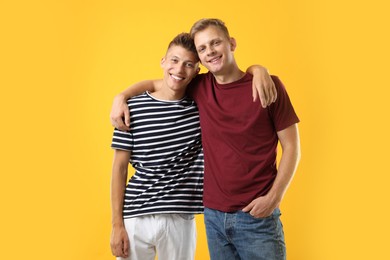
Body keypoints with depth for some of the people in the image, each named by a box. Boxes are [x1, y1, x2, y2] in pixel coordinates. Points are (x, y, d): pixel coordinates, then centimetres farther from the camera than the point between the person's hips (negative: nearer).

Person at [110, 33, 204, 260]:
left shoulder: (201, 106, 0)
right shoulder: (133, 108, -3)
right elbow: (120, 167, 0)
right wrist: (117, 224, -1)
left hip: (181, 219, 1)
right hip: (137, 218, -1)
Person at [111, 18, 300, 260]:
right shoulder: (199, 88, 3)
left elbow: (292, 147, -4)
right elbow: (154, 84, 18)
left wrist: (274, 197, -14)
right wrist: (121, 97, 1)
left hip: (257, 216, -3)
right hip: (214, 215, 4)